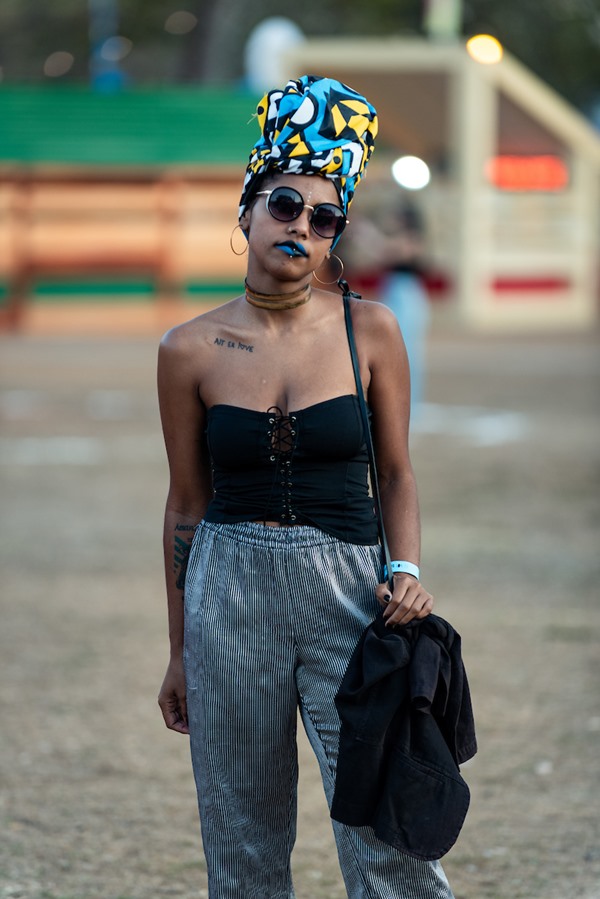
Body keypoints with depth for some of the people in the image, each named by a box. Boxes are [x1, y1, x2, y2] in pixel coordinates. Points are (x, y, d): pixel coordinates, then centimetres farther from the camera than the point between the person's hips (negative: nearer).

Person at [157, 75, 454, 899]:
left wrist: (407, 569, -9)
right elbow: (187, 504, 8)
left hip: (347, 590, -1)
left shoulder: (369, 332, 0)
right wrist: (180, 651, 11)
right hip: (231, 592, 1)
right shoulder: (192, 352, 1)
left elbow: (396, 471, 9)